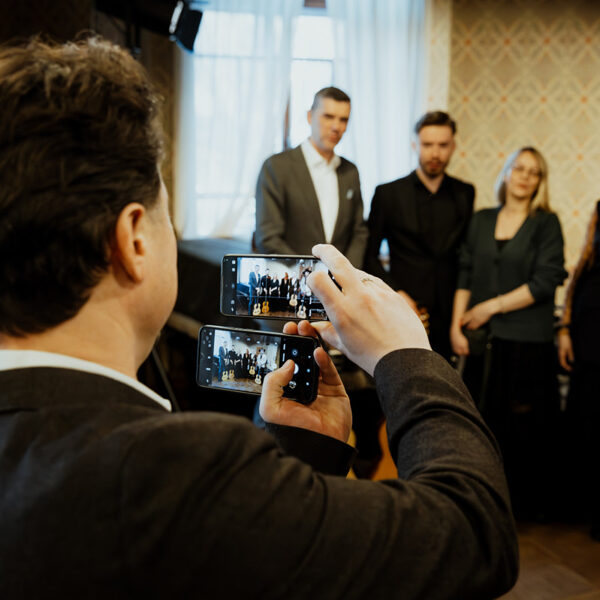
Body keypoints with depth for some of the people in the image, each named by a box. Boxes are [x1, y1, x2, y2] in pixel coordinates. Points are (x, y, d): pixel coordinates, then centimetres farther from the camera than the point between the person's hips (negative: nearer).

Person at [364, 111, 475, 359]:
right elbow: (370, 255, 4)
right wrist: (395, 293, -8)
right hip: (405, 311, -2)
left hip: (449, 312, 2)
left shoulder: (465, 193, 10)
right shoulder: (388, 193, 2)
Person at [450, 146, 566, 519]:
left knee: (526, 425, 3)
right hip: (484, 339, 3)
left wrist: (492, 307, -9)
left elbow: (545, 282, -9)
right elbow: (465, 276, 9)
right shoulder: (482, 220, 11)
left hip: (528, 340, -3)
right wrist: (457, 325, -1)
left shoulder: (547, 223, 0)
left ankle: (531, 502, 20)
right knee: (485, 422, 6)